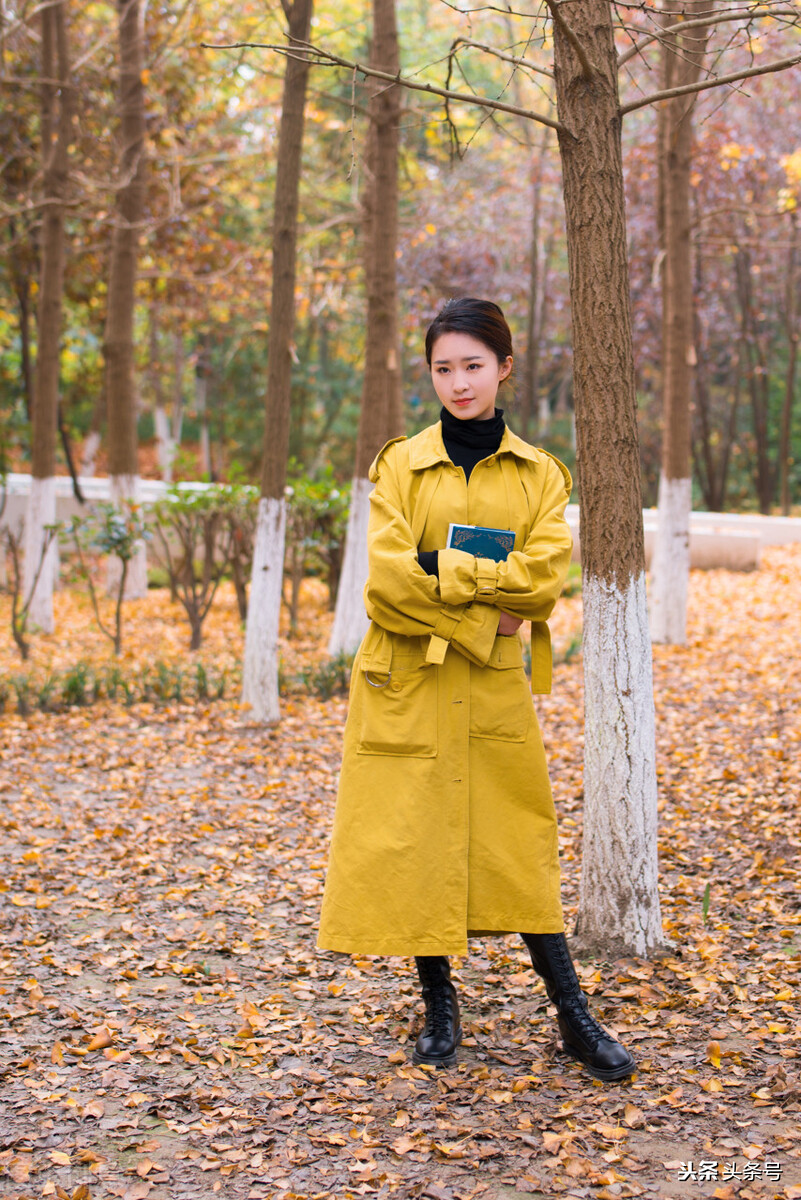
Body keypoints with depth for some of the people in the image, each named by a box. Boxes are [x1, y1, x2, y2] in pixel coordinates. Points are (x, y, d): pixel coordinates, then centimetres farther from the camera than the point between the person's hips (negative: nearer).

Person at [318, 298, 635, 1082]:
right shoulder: (400, 466, 1)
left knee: (517, 841, 5)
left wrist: (443, 568, -15)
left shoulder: (539, 475, 6)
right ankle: (438, 1006, 21)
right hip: (407, 688, 0)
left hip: (496, 691, 1)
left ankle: (574, 1016, 16)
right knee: (415, 839, 3)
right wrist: (481, 619, -14)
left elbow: (544, 578, -9)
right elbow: (387, 582, -10)